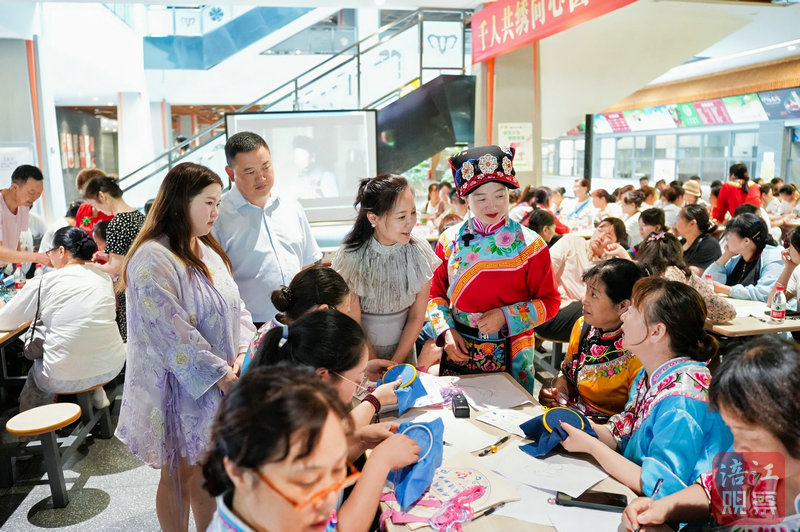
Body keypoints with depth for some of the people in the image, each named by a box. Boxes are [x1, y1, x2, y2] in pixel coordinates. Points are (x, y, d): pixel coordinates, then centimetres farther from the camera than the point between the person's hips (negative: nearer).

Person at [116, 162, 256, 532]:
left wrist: (242, 352, -8)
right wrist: (220, 374, -22)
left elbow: (236, 306, 8)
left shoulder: (208, 251, 8)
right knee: (180, 476, 11)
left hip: (219, 387, 7)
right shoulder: (152, 260, -20)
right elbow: (172, 333, -24)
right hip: (179, 388, -7)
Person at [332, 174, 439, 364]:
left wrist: (395, 363, -8)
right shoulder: (351, 257, -20)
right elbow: (353, 325, -13)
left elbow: (416, 317, -6)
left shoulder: (420, 252, -12)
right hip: (362, 352, -2)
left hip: (403, 348, 2)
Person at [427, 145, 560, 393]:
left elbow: (549, 302, -4)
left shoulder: (530, 244, -7)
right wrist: (447, 332, -8)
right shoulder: (449, 241, -1)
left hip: (510, 355, -2)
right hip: (458, 351, 2)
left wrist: (505, 316, -16)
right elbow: (436, 293, 6)